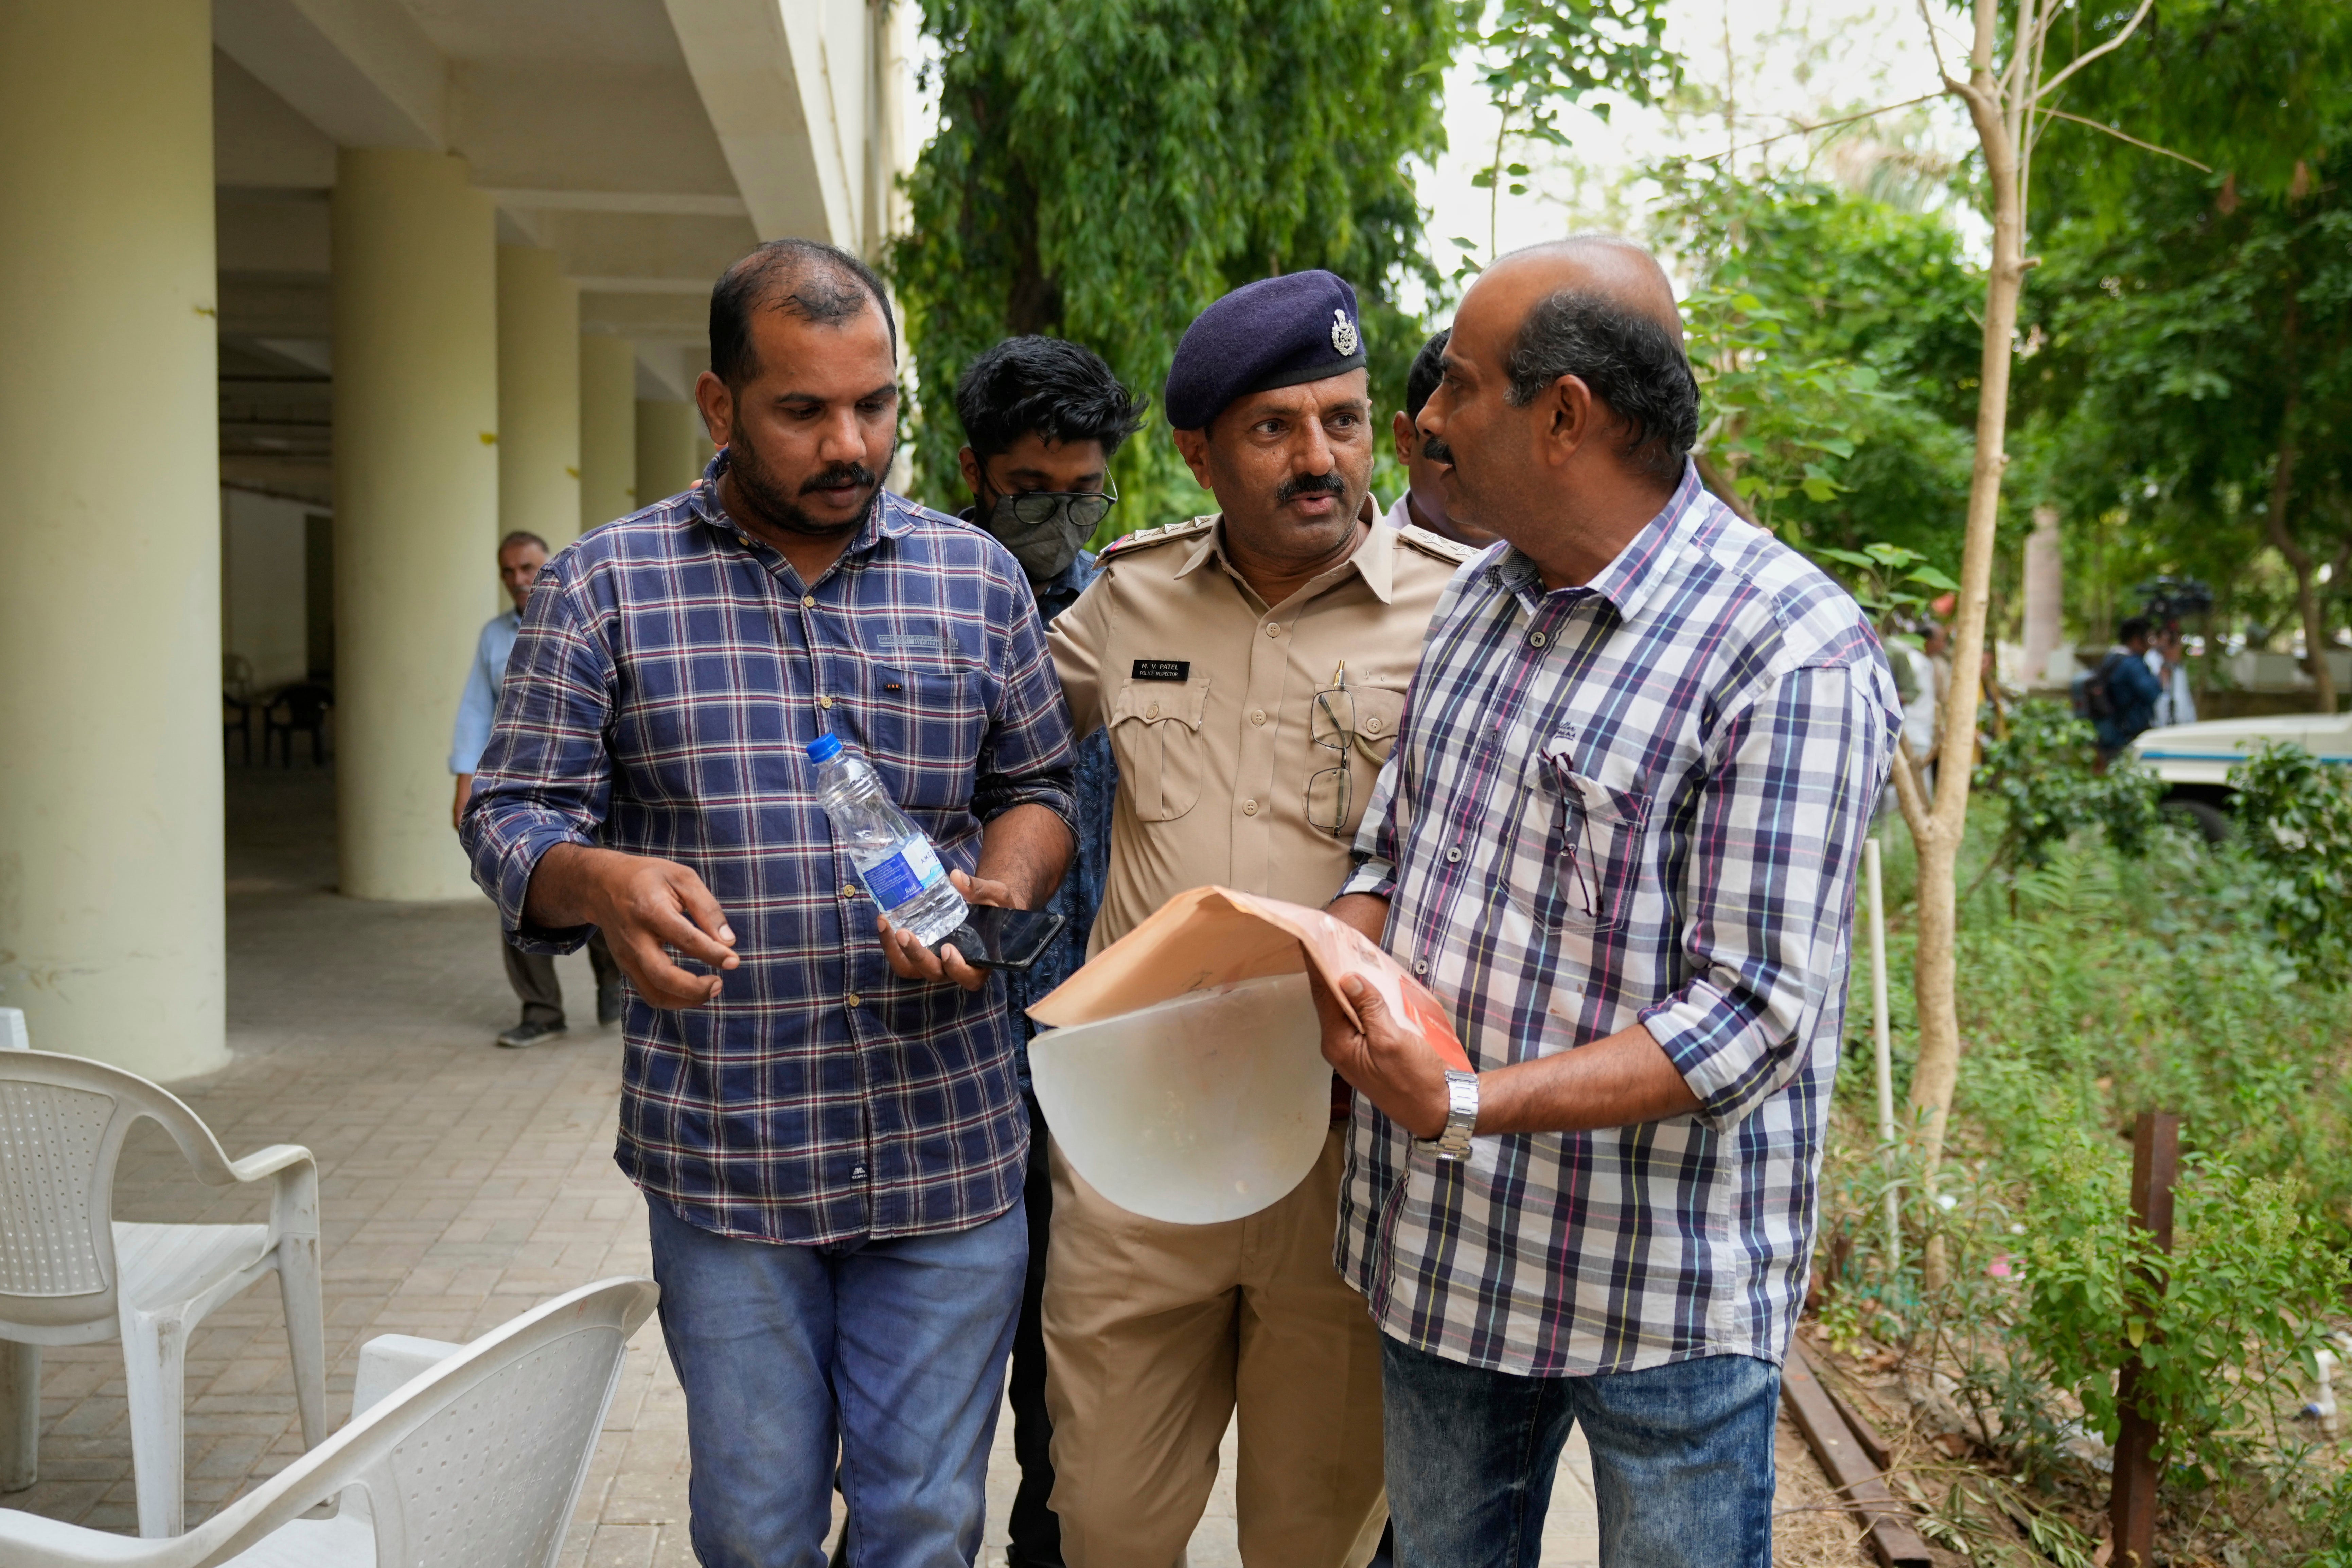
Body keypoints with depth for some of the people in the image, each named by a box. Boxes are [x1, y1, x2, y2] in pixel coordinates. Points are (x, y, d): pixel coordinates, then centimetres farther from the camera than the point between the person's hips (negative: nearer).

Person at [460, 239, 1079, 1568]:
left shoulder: (978, 577, 6)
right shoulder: (606, 586, 0)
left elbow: (1039, 789, 12)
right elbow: (514, 813, 1)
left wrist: (999, 894, -10)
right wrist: (603, 882, -22)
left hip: (949, 1150, 1)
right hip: (723, 1155, -1)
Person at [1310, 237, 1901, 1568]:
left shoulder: (1796, 654, -18)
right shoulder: (1481, 599, 7)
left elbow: (1754, 1016, -21)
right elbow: (1392, 847, 13)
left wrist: (1468, 1106, -28)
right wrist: (1348, 963, -9)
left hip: (1663, 1293, -6)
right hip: (1439, 1251, 7)